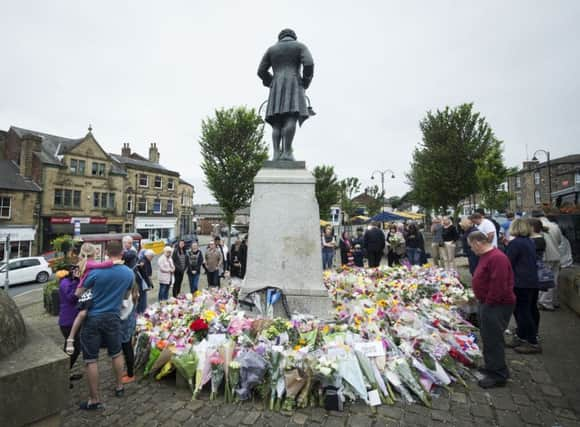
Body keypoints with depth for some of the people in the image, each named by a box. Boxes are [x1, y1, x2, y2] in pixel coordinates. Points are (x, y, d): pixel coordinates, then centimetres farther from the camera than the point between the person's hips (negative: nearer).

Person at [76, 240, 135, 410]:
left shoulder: (97, 271, -15)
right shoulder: (129, 273, -5)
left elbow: (78, 294, -4)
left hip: (93, 318, -3)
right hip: (113, 318, 3)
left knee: (91, 360, 9)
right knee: (116, 354, 20)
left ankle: (94, 400, 18)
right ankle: (119, 387, 35)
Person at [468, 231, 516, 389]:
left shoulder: (497, 258, -23)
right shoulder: (486, 256, 9)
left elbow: (499, 285, -27)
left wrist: (489, 303, -19)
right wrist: (481, 299, 16)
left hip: (498, 305, -10)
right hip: (488, 303, 10)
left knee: (493, 339, 1)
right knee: (488, 337, 20)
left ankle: (498, 375, 15)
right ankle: (491, 366, 36)